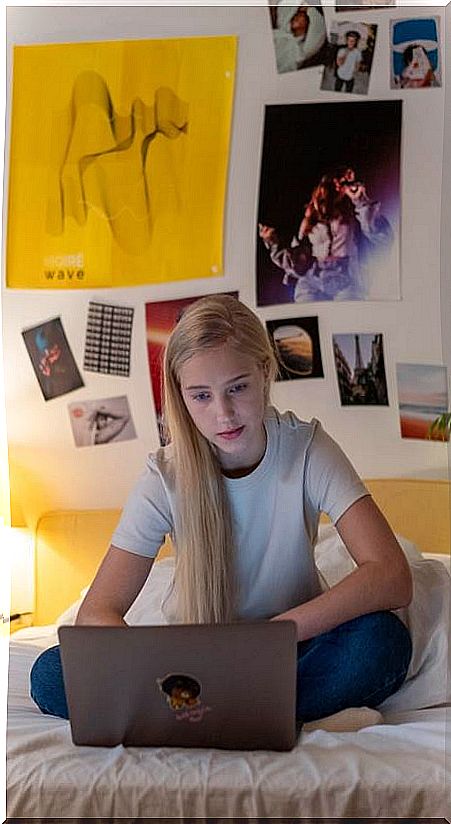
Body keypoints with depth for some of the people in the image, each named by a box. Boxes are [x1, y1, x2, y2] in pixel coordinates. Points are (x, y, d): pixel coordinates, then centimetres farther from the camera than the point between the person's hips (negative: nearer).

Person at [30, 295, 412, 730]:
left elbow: (392, 577, -25)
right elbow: (97, 612, -16)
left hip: (292, 651, -1)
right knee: (51, 674, -23)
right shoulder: (166, 477, -11)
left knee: (382, 639, -33)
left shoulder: (307, 449, -14)